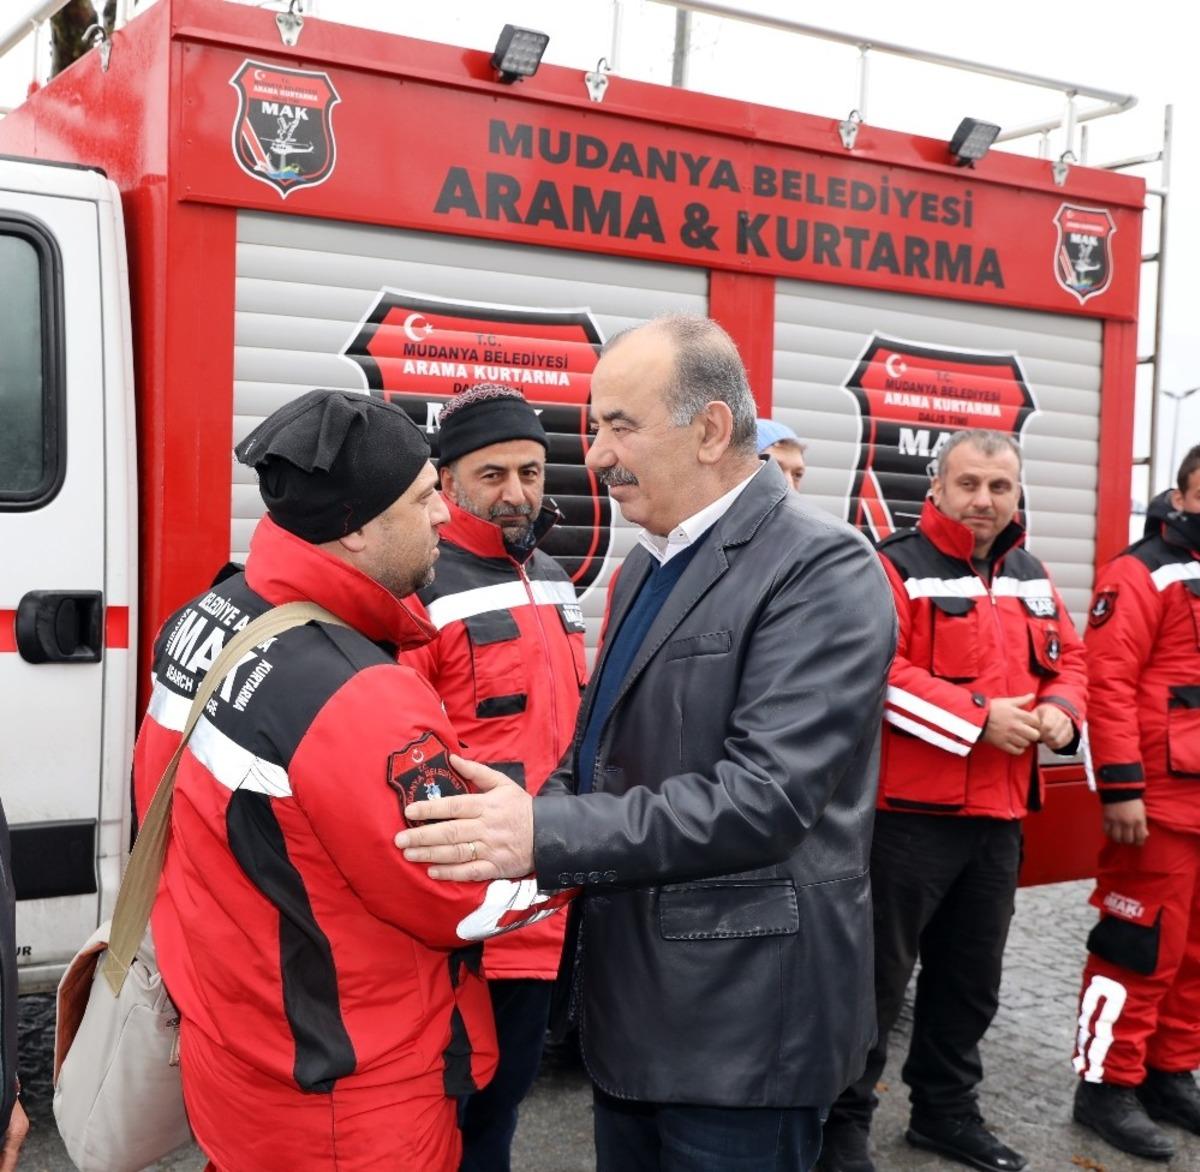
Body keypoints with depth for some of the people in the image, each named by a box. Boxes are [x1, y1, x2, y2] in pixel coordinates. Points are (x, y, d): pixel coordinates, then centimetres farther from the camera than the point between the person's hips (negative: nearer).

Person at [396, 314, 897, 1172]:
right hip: (631, 992, 8)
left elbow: (765, 794, -26)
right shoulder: (650, 560, 12)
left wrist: (547, 836, -28)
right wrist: (529, 816, -2)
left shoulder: (825, 568, -17)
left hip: (742, 1012, -8)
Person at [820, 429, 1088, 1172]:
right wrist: (978, 716, -23)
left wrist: (1061, 709, -5)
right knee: (878, 974, 2)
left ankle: (947, 1110, 35)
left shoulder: (1033, 578, 13)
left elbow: (1070, 660, 18)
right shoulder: (895, 568, -10)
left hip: (999, 815, 7)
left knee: (972, 976, 18)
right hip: (909, 812, -7)